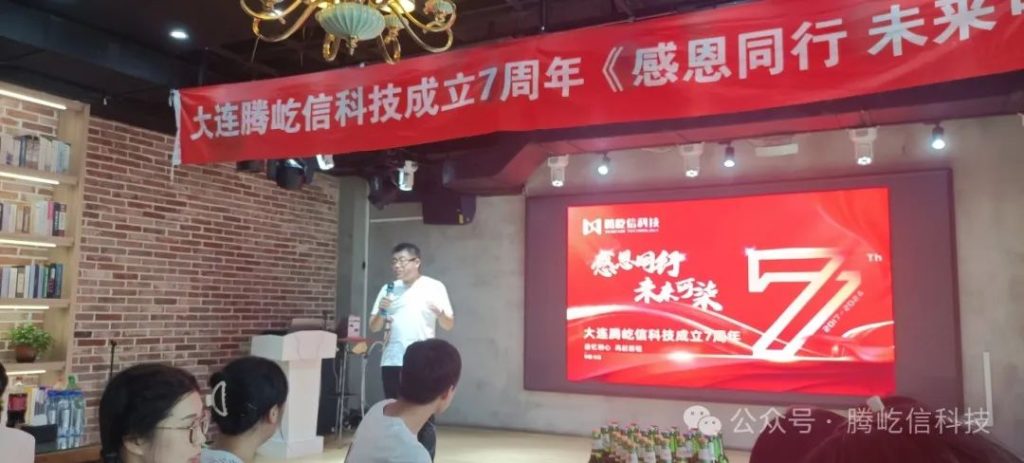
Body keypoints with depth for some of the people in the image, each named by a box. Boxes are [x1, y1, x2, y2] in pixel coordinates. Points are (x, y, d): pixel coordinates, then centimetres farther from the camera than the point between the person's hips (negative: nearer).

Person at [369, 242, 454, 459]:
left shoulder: (434, 287, 1)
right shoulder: (388, 289, 10)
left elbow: (449, 325, 1)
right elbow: (374, 327, 11)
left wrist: (439, 312, -20)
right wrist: (381, 310, -9)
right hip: (392, 362, 3)